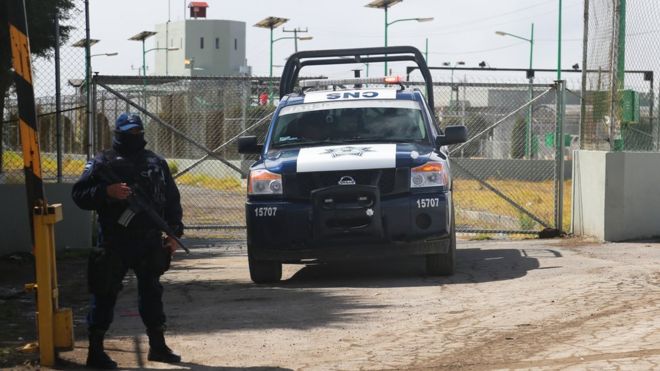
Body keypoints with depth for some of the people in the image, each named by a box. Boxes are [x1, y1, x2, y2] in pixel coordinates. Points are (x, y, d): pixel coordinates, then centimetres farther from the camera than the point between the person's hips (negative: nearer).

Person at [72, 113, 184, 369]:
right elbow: (79, 194, -5)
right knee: (106, 295, -2)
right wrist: (107, 192, -20)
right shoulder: (103, 163, -1)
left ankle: (158, 346, 23)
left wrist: (174, 232, 9)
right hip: (114, 242, -4)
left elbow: (171, 199, 16)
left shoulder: (156, 163, 12)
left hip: (150, 242, 4)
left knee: (152, 292, 12)